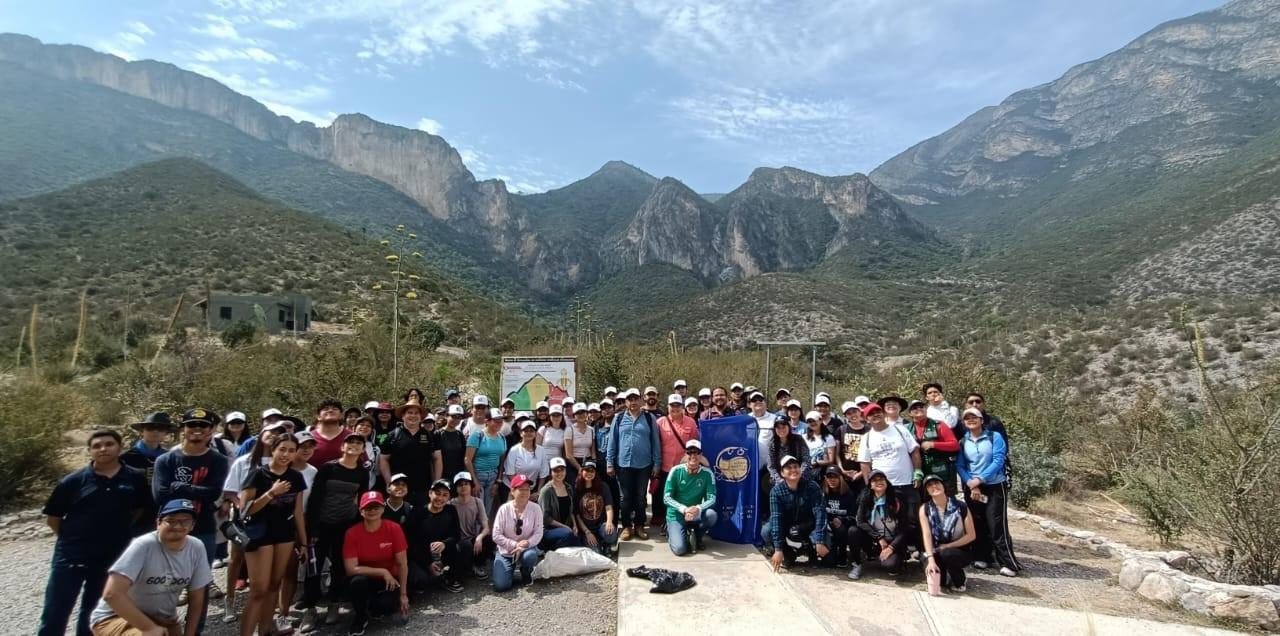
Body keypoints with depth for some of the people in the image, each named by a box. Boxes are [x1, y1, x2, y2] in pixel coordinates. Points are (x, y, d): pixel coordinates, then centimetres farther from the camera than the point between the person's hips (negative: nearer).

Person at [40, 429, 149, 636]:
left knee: (93, 613, 18)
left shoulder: (135, 478, -3)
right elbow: (52, 517, 3)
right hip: (71, 555, -1)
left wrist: (116, 532, 7)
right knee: (53, 616, 4)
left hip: (112, 557, 1)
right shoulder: (74, 481, -6)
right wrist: (73, 538, 3)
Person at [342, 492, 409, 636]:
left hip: (389, 580, 0)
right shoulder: (352, 533, -16)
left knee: (386, 605, -29)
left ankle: (377, 605, 11)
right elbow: (351, 569, -19)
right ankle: (360, 619, -4)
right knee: (357, 581, -34)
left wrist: (403, 594, -10)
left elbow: (402, 563, -11)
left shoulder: (394, 528, -17)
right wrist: (382, 571, -24)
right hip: (365, 579, 0)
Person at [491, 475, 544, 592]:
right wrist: (515, 545, -21)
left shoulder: (535, 508, -10)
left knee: (530, 555, -37)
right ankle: (510, 571, 20)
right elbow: (496, 536, -12)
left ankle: (526, 574, 2)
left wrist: (527, 544, -28)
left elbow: (538, 533, -10)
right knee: (500, 586, -17)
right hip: (506, 552, 0)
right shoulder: (504, 509, -11)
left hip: (527, 549, 0)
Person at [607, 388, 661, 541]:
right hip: (623, 464, 0)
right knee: (626, 497, 8)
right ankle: (626, 526, 19)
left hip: (644, 465, 0)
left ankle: (639, 526, 22)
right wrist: (610, 464, 1)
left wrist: (657, 463, 0)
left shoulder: (650, 418, 2)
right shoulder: (618, 418, 2)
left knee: (640, 497, 9)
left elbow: (656, 442, 3)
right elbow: (612, 442, 4)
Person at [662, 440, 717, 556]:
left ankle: (698, 537, 2)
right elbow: (666, 498, -15)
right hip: (676, 516, -2)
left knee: (711, 514, -30)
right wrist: (684, 509, -31)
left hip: (696, 515, 2)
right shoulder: (676, 471, -13)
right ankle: (672, 533, 14)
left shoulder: (707, 473, -8)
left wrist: (698, 508, -35)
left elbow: (712, 499, -13)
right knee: (679, 549, -23)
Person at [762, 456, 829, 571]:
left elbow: (820, 513, -25)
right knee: (767, 531, -28)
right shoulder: (776, 491, -19)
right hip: (786, 528, 1)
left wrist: (820, 542, -35)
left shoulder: (812, 487, -19)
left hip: (808, 528, 0)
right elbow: (776, 517, -26)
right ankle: (789, 554, 0)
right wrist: (778, 549, -33)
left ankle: (811, 550, 8)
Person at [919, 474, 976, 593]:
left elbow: (971, 535, -8)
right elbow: (926, 535, -17)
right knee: (932, 575, -27)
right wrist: (931, 560, -31)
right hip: (936, 552, 1)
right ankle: (946, 576, 12)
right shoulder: (924, 509, -7)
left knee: (946, 554, -36)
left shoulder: (960, 507, -10)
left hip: (959, 550, -1)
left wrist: (947, 546, -15)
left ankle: (959, 581, -3)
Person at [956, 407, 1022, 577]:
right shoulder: (962, 442, 3)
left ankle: (1008, 563, 1)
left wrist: (979, 479, -17)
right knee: (977, 524, 8)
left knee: (996, 525, -6)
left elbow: (998, 461, -13)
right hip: (971, 488, 3)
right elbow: (959, 466, -1)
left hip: (995, 486, -3)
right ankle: (982, 557, 19)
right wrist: (971, 484, -15)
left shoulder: (994, 437, -5)